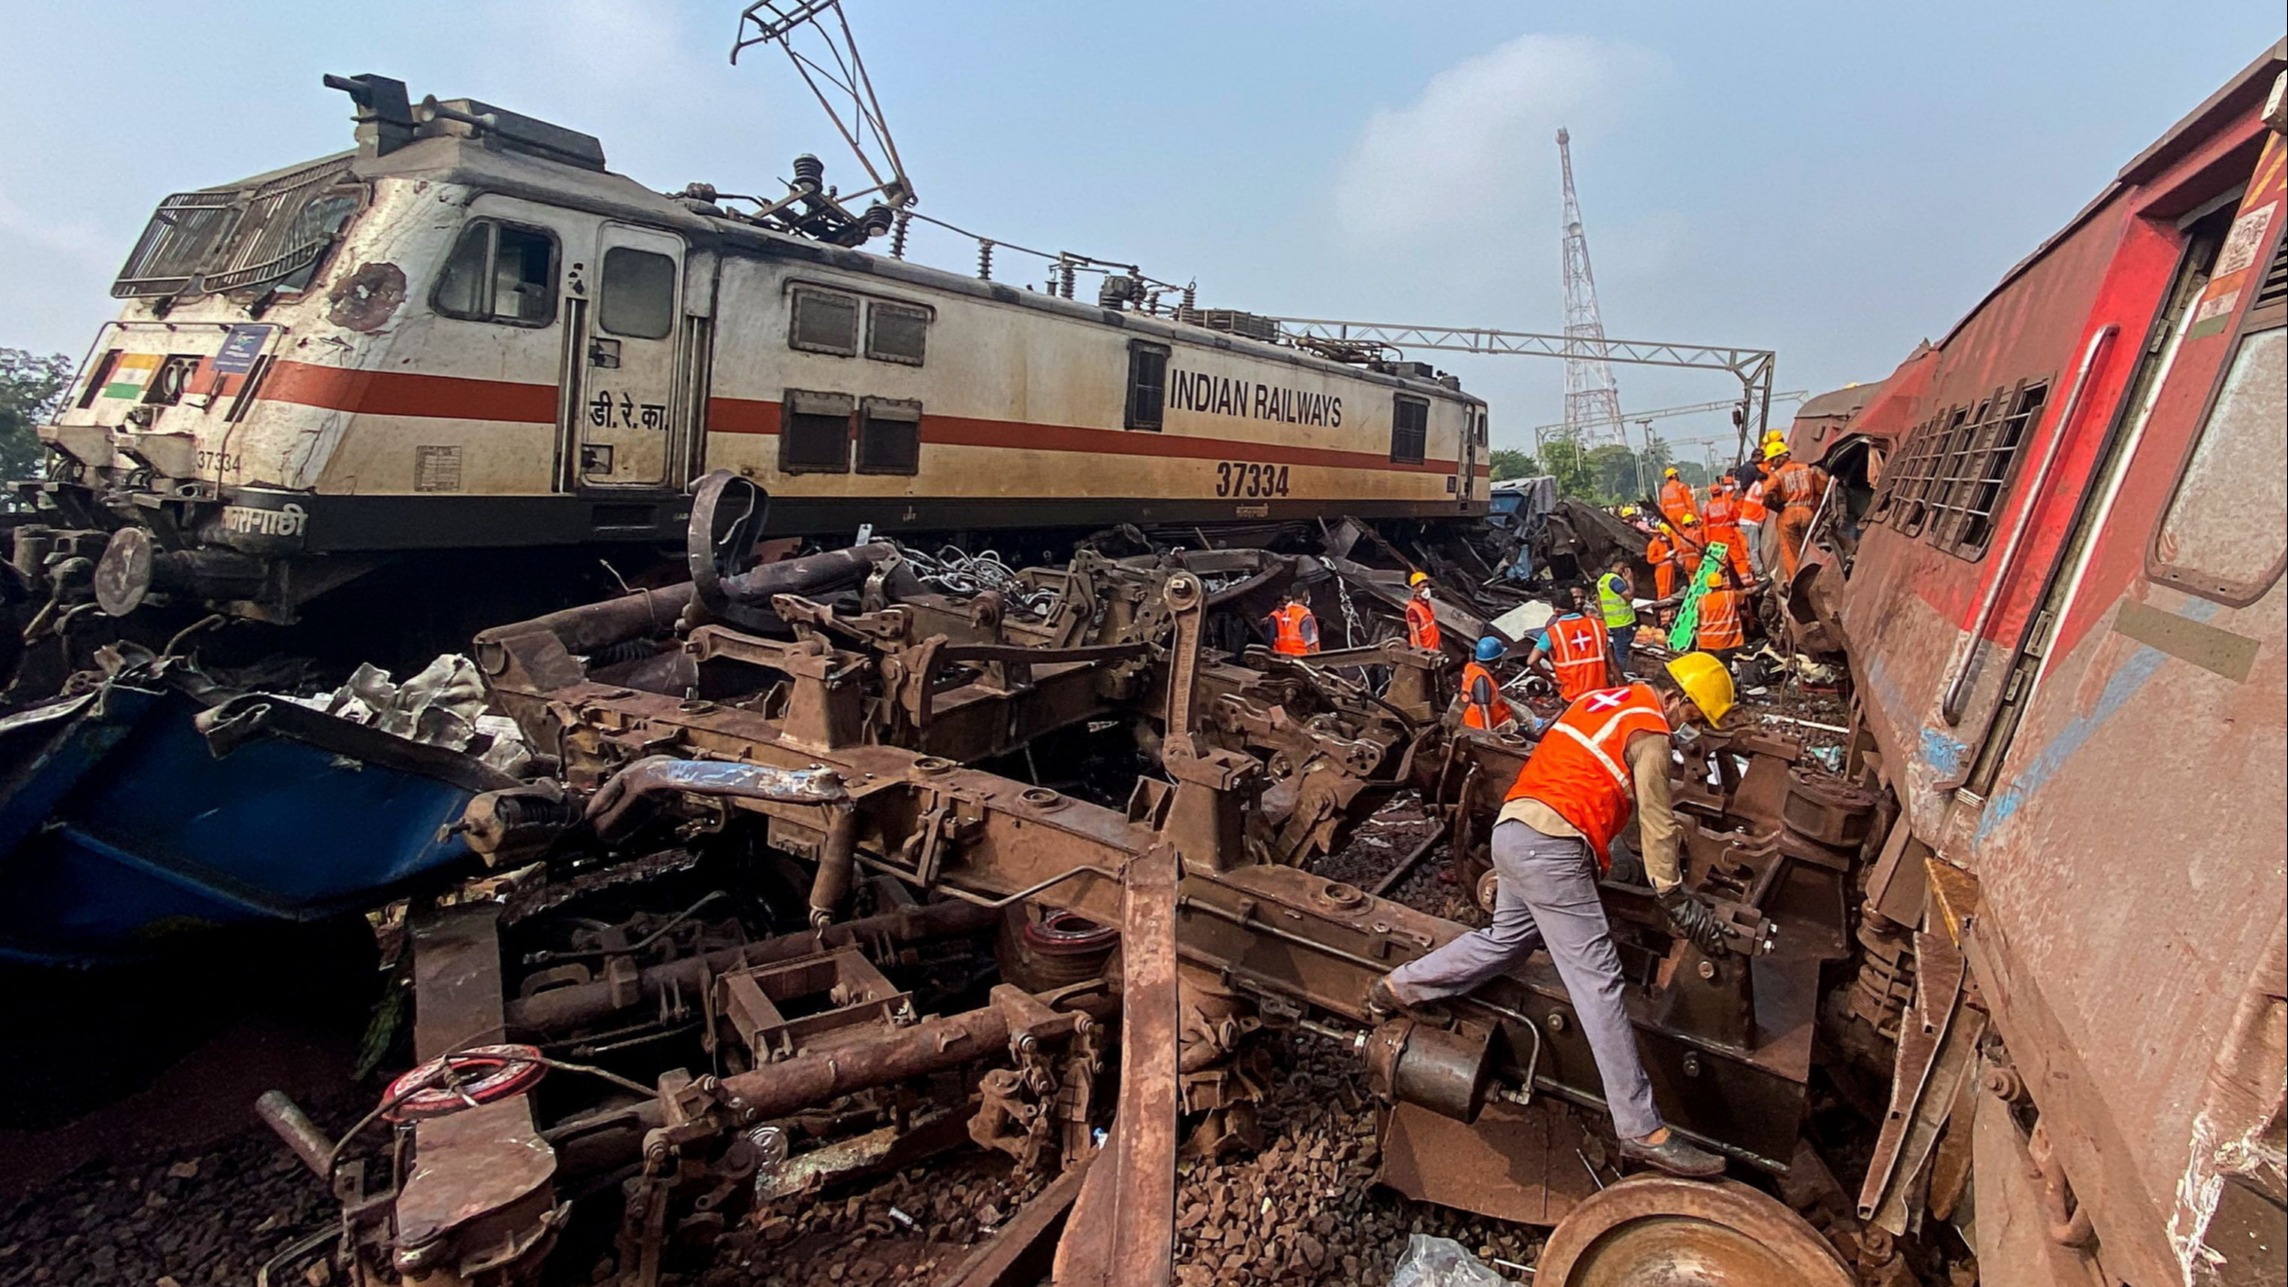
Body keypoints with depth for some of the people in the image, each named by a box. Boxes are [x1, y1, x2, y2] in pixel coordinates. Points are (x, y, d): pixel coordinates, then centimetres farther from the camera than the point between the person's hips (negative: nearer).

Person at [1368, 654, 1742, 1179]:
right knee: (1599, 980, -7)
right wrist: (1681, 904, 5)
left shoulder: (1605, 700, 20)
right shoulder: (1649, 733, -5)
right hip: (1549, 847, -9)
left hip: (1511, 830, 9)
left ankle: (1396, 988, 31)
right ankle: (1642, 1131, -3)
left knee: (1507, 939, 25)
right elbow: (1657, 826, -4)